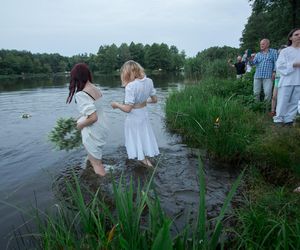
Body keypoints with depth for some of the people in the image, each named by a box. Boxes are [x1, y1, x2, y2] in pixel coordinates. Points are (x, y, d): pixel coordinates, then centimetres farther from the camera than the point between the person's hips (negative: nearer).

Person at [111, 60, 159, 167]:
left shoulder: (130, 86, -27)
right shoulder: (149, 81, -9)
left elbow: (127, 109, -25)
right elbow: (154, 100, 1)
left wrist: (116, 104, -8)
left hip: (134, 117, -5)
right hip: (144, 114, 6)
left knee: (136, 139, 17)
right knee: (144, 136, 24)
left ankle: (143, 159, 37)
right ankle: (146, 159, 39)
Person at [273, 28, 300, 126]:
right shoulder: (285, 51, 2)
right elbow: (279, 65, -7)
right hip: (287, 81, -4)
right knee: (283, 102, -3)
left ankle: (288, 120, 13)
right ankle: (279, 120, 6)